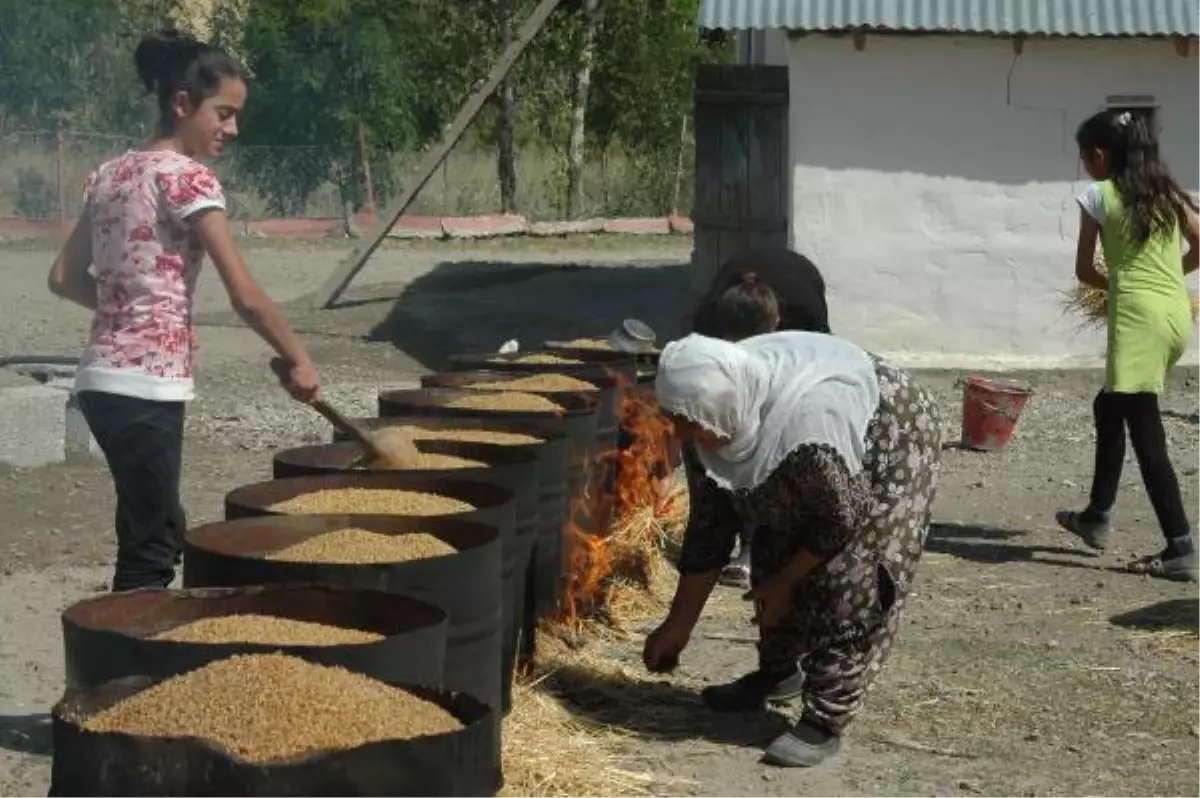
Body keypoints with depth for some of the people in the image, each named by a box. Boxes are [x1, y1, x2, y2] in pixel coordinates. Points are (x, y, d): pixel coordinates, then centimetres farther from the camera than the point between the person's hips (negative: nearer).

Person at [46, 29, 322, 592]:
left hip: (103, 377, 9)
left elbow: (64, 279, 15)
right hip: (146, 385, -9)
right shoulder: (187, 177, -12)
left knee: (153, 534, 17)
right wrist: (298, 361, -4)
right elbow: (246, 297, -15)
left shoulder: (111, 174, 12)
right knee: (151, 547, -2)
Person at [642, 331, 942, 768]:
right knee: (774, 557, 8)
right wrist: (679, 624, -4)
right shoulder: (717, 424, -19)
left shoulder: (805, 424, -43)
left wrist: (784, 582, -14)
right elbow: (708, 527, -8)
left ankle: (825, 721, -6)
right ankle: (775, 671, 29)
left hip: (893, 443, -7)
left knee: (847, 583, -14)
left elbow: (845, 518, -28)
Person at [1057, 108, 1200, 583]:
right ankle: (1098, 516, 36)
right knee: (1109, 407, 26)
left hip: (1139, 319, -8)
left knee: (1146, 434, -7)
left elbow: (1085, 271, 5)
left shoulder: (1098, 196, -1)